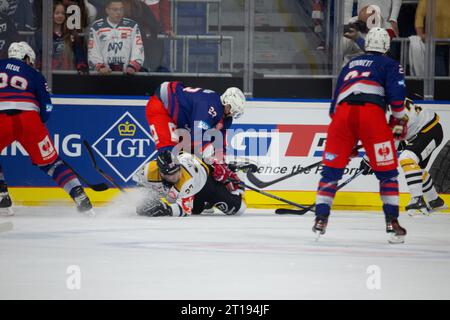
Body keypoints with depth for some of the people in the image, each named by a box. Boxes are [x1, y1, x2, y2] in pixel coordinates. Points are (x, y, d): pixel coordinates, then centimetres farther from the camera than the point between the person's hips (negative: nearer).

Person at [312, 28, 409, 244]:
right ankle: (392, 222, 0)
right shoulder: (390, 65, 20)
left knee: (331, 169, 12)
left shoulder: (350, 65, 34)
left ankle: (321, 218, 5)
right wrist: (399, 120, 10)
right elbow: (396, 93, 0)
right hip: (372, 111, -3)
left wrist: (348, 142, 38)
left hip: (342, 112, 3)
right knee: (387, 171, 6)